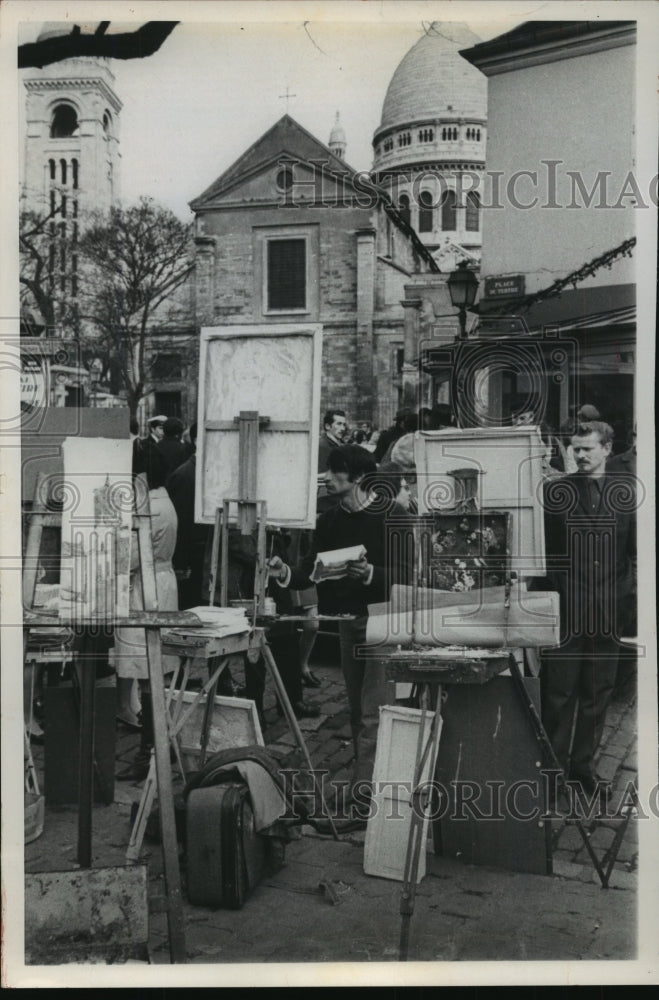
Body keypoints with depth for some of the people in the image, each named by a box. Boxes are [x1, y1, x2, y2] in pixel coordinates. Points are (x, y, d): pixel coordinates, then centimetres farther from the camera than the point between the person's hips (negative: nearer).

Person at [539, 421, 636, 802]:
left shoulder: (624, 495, 7)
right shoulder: (555, 492, 0)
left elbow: (634, 549, 8)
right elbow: (541, 545, -1)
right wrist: (552, 588, -10)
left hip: (608, 608, 3)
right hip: (566, 606, -2)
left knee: (598, 691, 11)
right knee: (559, 689, 2)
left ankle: (584, 762, 25)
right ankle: (553, 763, 16)